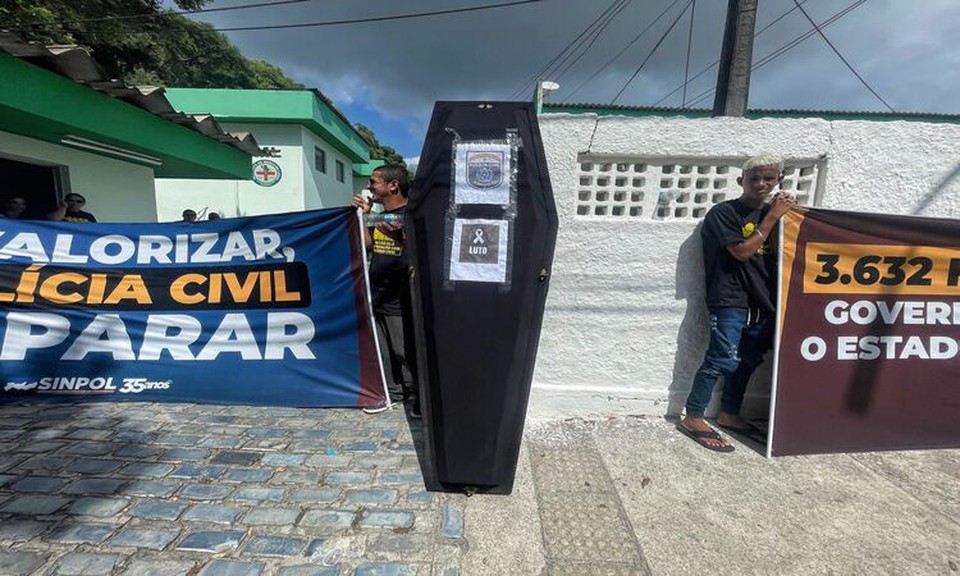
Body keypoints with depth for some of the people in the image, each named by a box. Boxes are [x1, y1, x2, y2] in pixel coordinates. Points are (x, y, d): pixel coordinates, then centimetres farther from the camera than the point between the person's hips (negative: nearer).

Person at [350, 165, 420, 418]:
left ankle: (415, 396, 18)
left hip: (400, 303, -8)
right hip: (377, 299, 8)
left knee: (406, 353, 2)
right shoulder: (380, 218, 15)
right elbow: (367, 245, 14)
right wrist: (363, 215, 10)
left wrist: (398, 237, -33)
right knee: (383, 352, 15)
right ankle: (391, 391, 30)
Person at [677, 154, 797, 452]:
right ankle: (693, 419, 1)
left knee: (748, 361, 14)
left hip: (763, 301, 8)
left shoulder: (771, 212, 15)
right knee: (722, 360, -10)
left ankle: (729, 415, 29)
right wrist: (772, 217, -10)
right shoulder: (723, 212, -6)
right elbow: (742, 251, -13)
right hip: (730, 301, -7)